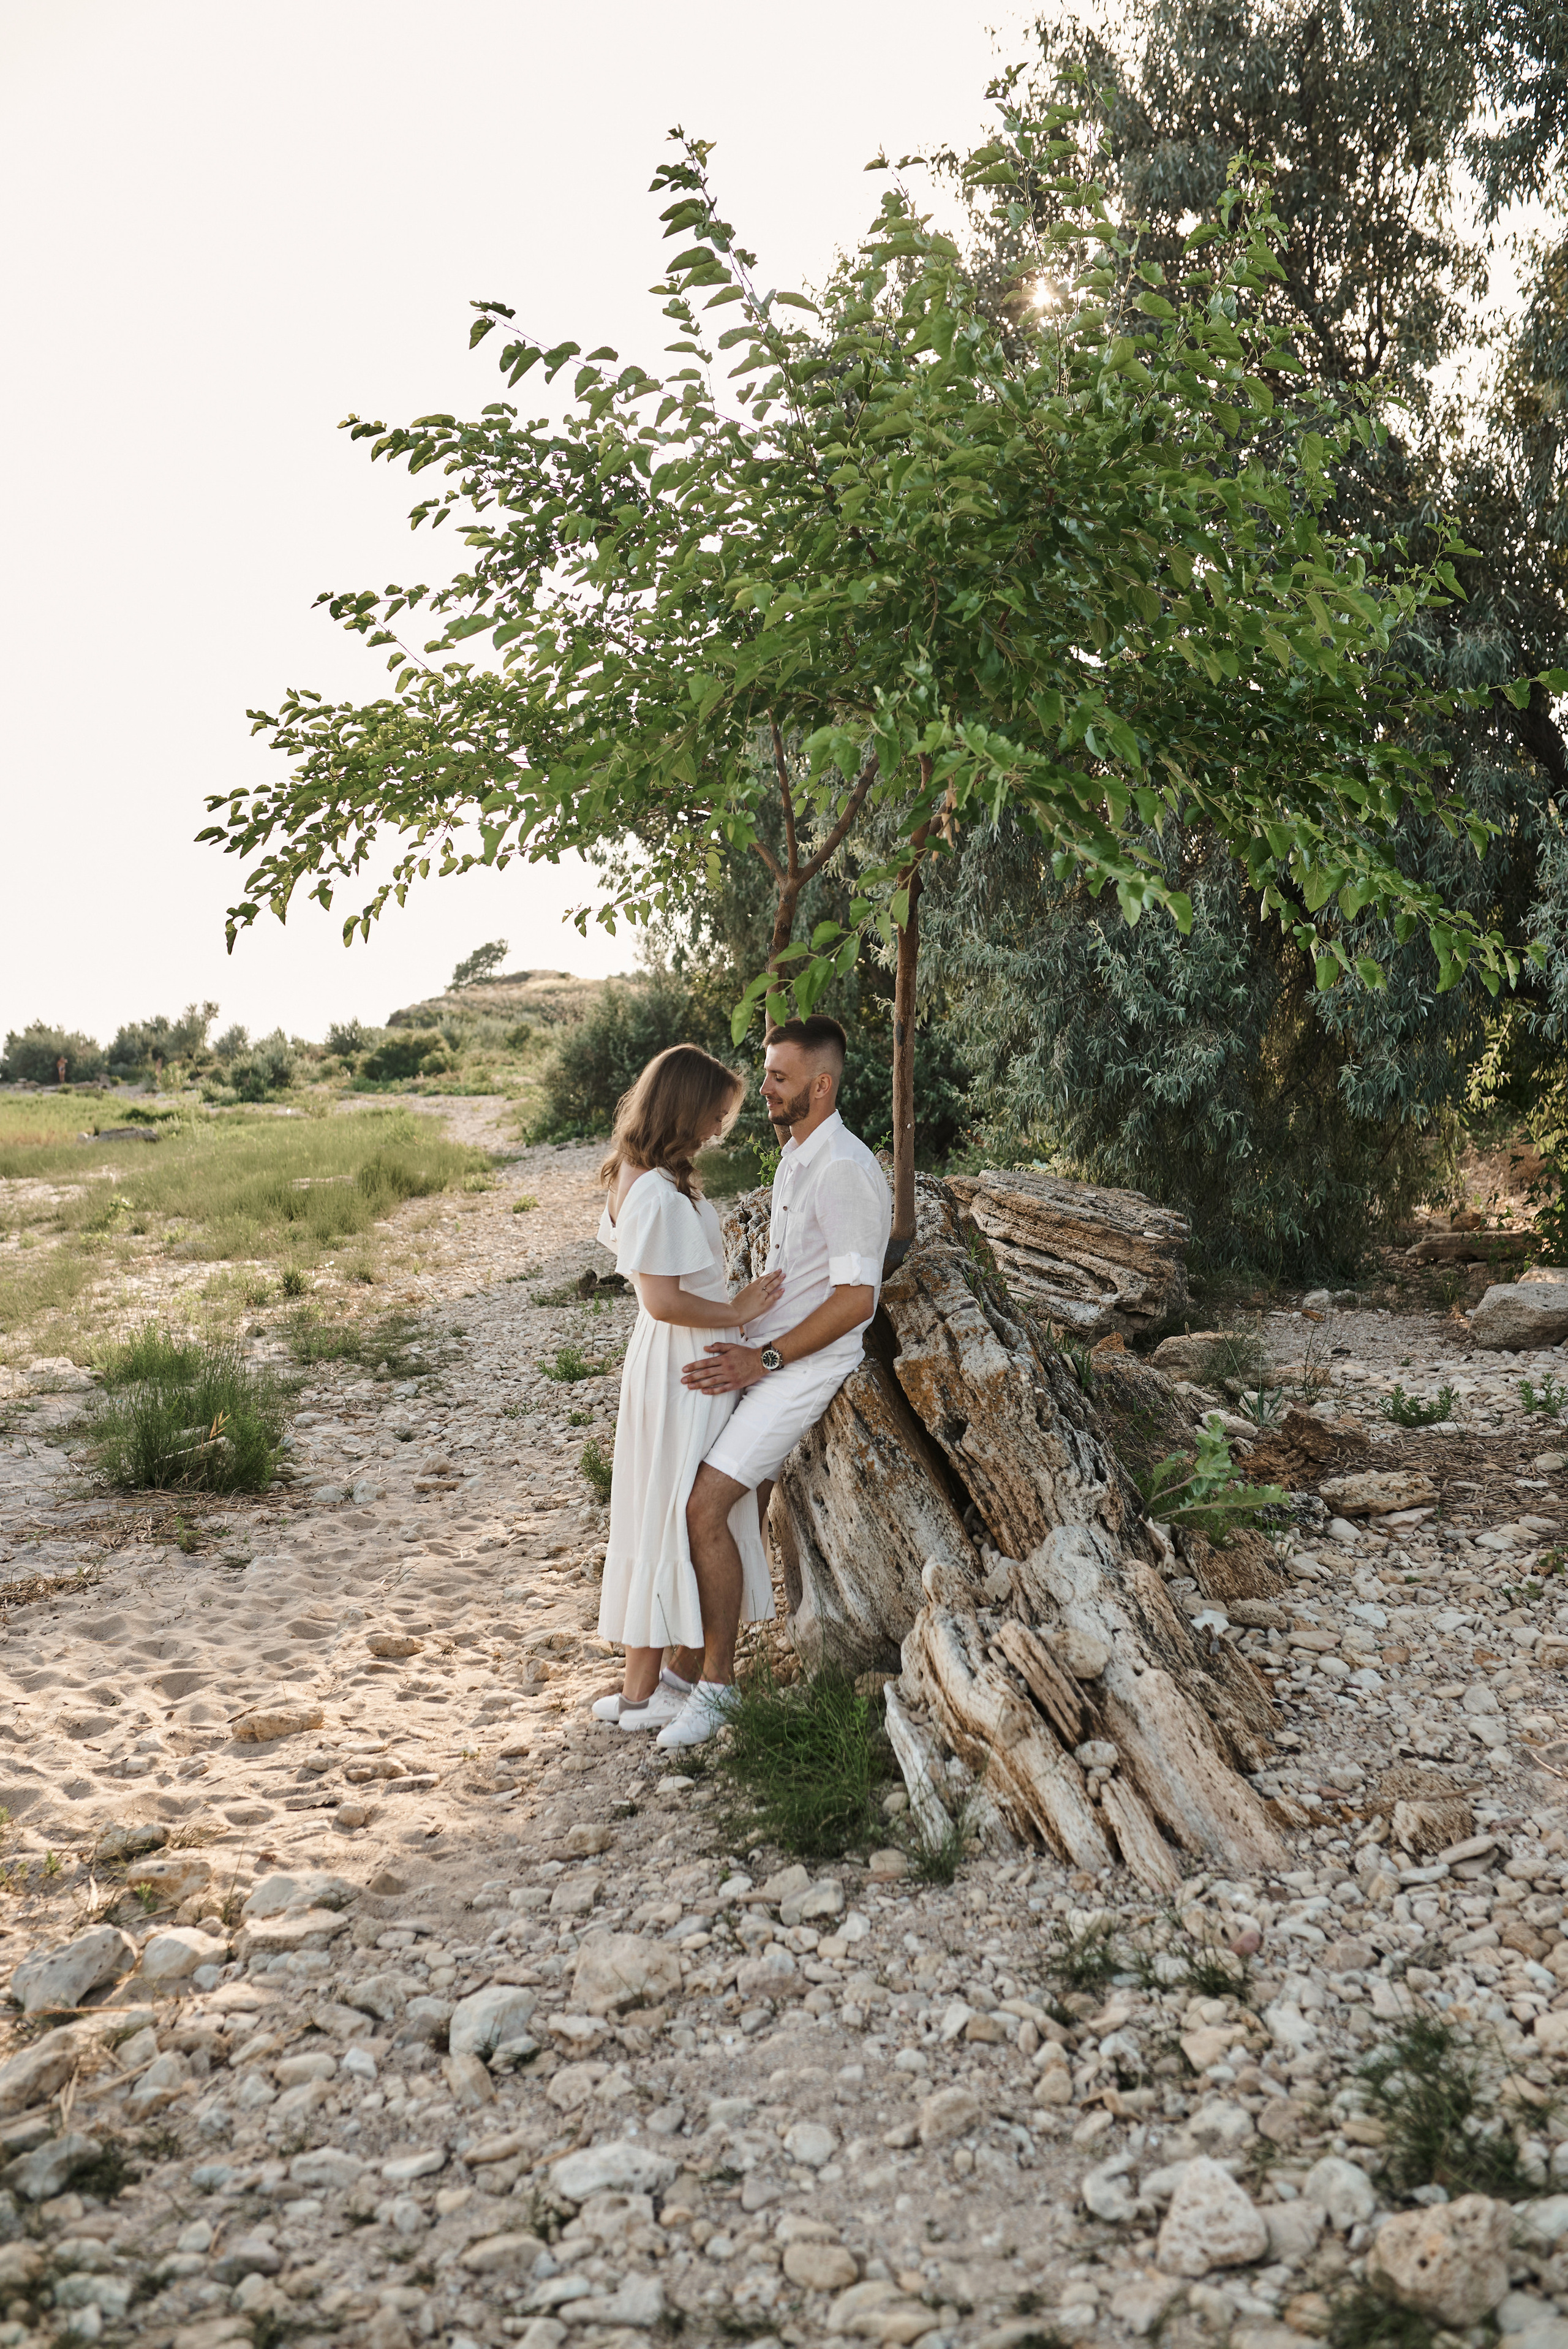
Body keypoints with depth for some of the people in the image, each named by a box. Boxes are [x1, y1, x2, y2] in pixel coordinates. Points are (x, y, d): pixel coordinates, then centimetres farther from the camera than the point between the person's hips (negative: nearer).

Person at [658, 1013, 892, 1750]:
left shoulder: (845, 1170, -19)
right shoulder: (795, 1156, 12)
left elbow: (855, 1298, -23)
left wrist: (765, 1360, -22)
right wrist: (742, 1341, 14)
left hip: (804, 1362, -10)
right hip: (759, 1351, 10)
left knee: (706, 1508, -16)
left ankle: (717, 1678, -5)